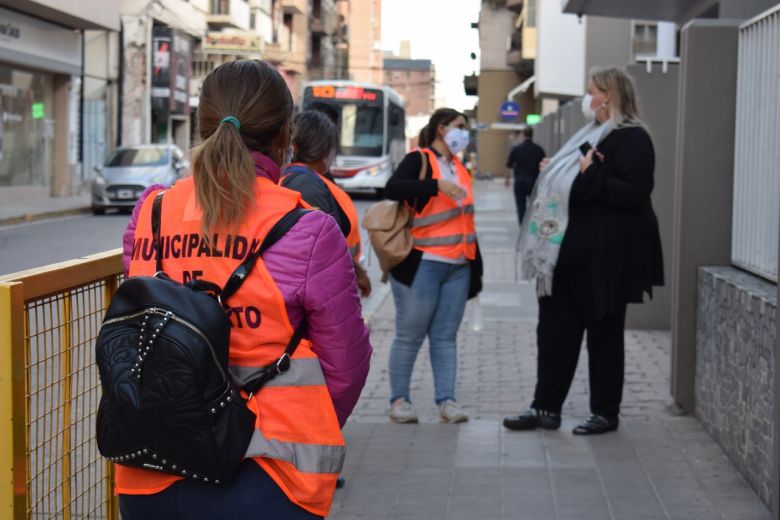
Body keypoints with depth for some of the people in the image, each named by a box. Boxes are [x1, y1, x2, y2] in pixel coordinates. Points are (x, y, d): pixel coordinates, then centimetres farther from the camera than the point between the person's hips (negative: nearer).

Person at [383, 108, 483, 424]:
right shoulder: (419, 160, -5)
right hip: (421, 265, -7)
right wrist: (437, 185, -29)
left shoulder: (458, 167, 18)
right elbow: (392, 188, -22)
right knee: (410, 335, 0)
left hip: (458, 267, 7)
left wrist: (476, 266, 19)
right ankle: (399, 400, 7)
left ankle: (446, 401, 7)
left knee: (446, 336, 6)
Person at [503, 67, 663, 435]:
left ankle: (605, 413, 13)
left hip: (603, 259, -9)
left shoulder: (632, 139, -11)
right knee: (555, 329, 8)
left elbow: (633, 193, -22)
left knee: (603, 335, 2)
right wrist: (554, 175, 10)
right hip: (570, 254, 9)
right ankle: (546, 408, 14)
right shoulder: (592, 134, 17)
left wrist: (591, 175, -25)